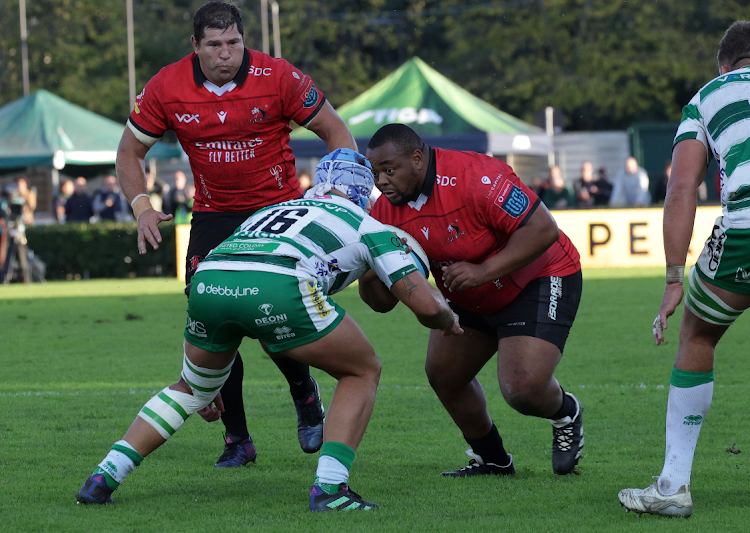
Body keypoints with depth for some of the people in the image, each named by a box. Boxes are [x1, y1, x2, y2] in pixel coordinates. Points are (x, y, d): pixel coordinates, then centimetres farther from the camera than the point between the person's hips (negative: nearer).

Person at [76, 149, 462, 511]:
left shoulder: (272, 211, 41)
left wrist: (209, 381, 56)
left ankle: (104, 477, 21)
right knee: (362, 372, 19)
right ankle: (329, 488, 3)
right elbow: (426, 305, 20)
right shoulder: (368, 227, 27)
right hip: (278, 287, -5)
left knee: (192, 389, 33)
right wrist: (448, 322, 45)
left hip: (207, 281, 5)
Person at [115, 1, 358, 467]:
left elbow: (336, 132, -4)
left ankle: (306, 397, 19)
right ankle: (237, 439, 6)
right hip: (213, 216, 2)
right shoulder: (167, 88, -9)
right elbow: (130, 152, 4)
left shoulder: (279, 77, -15)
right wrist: (142, 207, -11)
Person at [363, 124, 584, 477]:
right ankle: (492, 460, 30)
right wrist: (369, 273, -30)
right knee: (443, 374, 8)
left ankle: (565, 412, 16)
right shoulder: (388, 211, -10)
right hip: (470, 299, 8)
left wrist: (484, 270, -36)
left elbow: (543, 229, -33)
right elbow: (382, 301, -7)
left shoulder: (476, 177, -31)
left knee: (523, 388, -21)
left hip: (539, 279, -8)